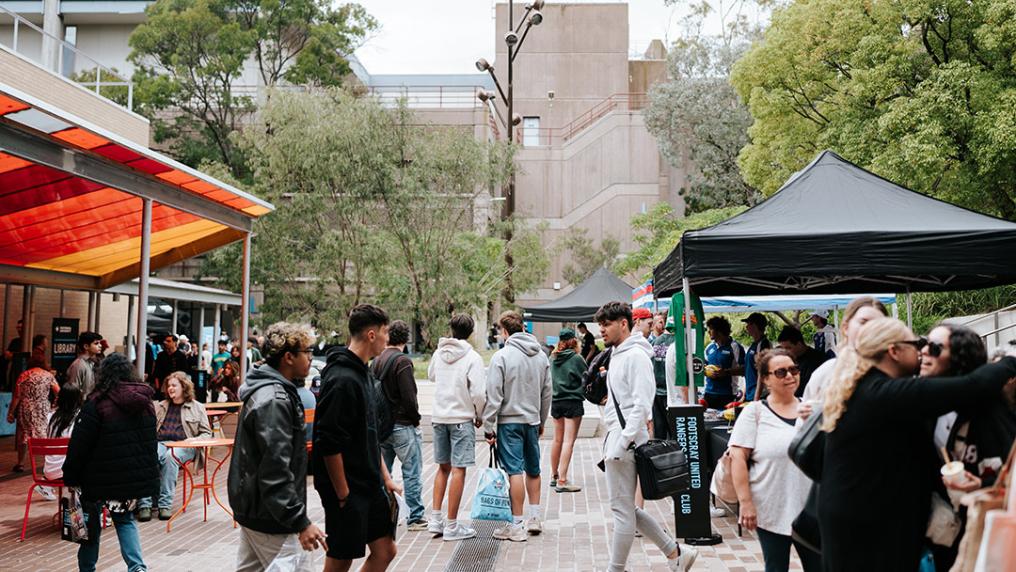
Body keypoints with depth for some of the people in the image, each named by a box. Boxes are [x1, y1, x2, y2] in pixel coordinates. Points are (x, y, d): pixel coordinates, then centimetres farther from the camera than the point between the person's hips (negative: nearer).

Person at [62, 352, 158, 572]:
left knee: (91, 523, 14)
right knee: (125, 519, 17)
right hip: (136, 477, 5)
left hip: (103, 477, -5)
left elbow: (80, 445, -13)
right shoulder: (145, 402, 4)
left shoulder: (97, 403, -13)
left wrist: (70, 478, -3)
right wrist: (148, 475, 21)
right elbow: (150, 441, 12)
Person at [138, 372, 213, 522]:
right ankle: (144, 503, -37)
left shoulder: (197, 408, 15)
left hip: (183, 446, -2)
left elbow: (206, 433, 11)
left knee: (170, 457, -37)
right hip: (160, 443, 2)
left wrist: (194, 440, -7)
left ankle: (165, 504, -33)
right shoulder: (160, 406, 26)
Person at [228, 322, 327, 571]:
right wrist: (301, 522, -26)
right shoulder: (274, 400, -21)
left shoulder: (263, 391, 11)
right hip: (270, 514, -11)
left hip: (251, 507, 11)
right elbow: (275, 470, -26)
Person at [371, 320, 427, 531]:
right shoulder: (402, 361, -15)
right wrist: (415, 418, -5)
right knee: (412, 473, 1)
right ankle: (415, 518, 5)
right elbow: (409, 397, -19)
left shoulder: (376, 361, 10)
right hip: (402, 425, -8)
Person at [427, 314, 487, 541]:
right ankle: (452, 525, 2)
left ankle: (436, 518, 18)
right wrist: (479, 416, 0)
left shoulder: (439, 353, 4)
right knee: (458, 470, -1)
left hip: (439, 417, 6)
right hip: (461, 418, -5)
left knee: (443, 467, 18)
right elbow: (478, 392, -16)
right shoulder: (472, 357, -12)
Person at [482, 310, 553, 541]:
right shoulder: (541, 356, 7)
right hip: (532, 420, 6)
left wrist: (489, 427, -9)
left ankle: (517, 526, 0)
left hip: (510, 421, -6)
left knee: (515, 472, -4)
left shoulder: (502, 356, -12)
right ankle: (534, 518, 24)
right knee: (533, 470, 17)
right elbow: (547, 393, 12)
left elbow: (494, 396, -13)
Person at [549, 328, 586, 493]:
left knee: (558, 440, 16)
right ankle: (562, 481, -9)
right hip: (573, 402, -6)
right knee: (568, 441, -6)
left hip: (556, 402, 6)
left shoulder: (553, 358, 4)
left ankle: (554, 476, 27)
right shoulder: (576, 358, -11)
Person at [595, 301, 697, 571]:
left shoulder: (635, 355, -13)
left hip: (625, 440, -11)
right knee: (626, 508, 15)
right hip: (615, 436, 11)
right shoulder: (618, 354, 17)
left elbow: (641, 405, -20)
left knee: (622, 509, -1)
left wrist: (620, 445, -23)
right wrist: (611, 443, 18)